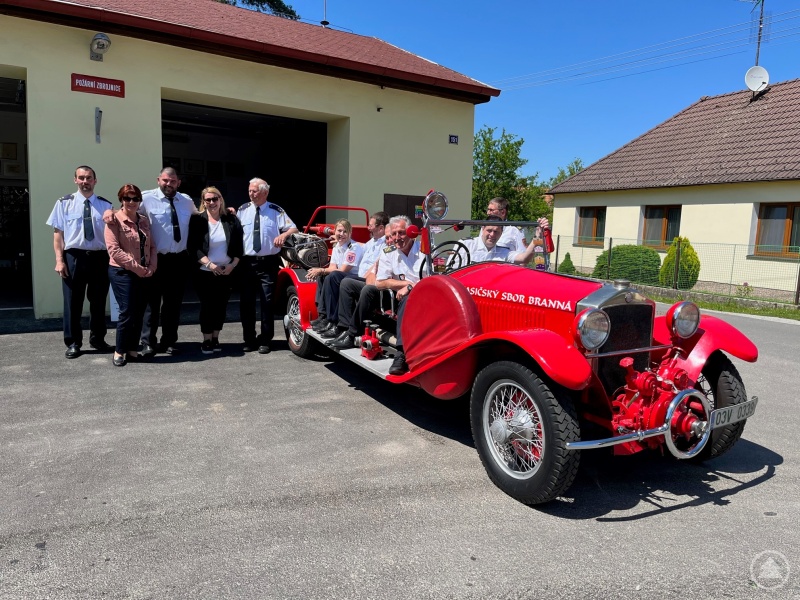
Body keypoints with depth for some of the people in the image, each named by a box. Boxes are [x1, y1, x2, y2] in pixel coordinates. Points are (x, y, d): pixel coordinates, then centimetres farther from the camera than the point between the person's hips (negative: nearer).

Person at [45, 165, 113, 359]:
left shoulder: (105, 205, 5)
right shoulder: (64, 203, 1)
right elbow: (58, 233, 0)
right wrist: (59, 260, -7)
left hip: (100, 257, 2)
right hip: (74, 257, -1)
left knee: (98, 301, 12)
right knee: (73, 302, 5)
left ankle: (98, 339, 27)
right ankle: (73, 343, 18)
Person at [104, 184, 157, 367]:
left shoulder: (144, 220, 12)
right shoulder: (114, 220, -6)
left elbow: (152, 246, 12)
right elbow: (114, 250, -14)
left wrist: (151, 267, -4)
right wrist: (136, 267, -15)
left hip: (144, 274, 6)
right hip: (122, 272, -6)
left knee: (139, 313, 8)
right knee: (127, 312, -7)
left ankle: (133, 350, 19)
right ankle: (119, 351, 9)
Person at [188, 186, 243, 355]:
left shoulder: (231, 220, 4)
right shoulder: (197, 220, -3)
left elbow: (238, 246, 5)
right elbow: (193, 248, -7)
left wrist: (232, 265, -8)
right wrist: (210, 264, -17)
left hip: (227, 272, 2)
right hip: (205, 272, -2)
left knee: (221, 306, 6)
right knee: (207, 306, 1)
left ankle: (215, 339, 19)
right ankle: (206, 340, 12)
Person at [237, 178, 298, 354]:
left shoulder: (276, 211, 1)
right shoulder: (243, 210, 9)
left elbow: (294, 229, 0)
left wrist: (284, 234, -18)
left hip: (268, 263, -3)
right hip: (247, 262, 3)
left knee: (267, 301, 1)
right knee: (246, 301, 6)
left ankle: (265, 341, 12)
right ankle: (249, 340, 18)